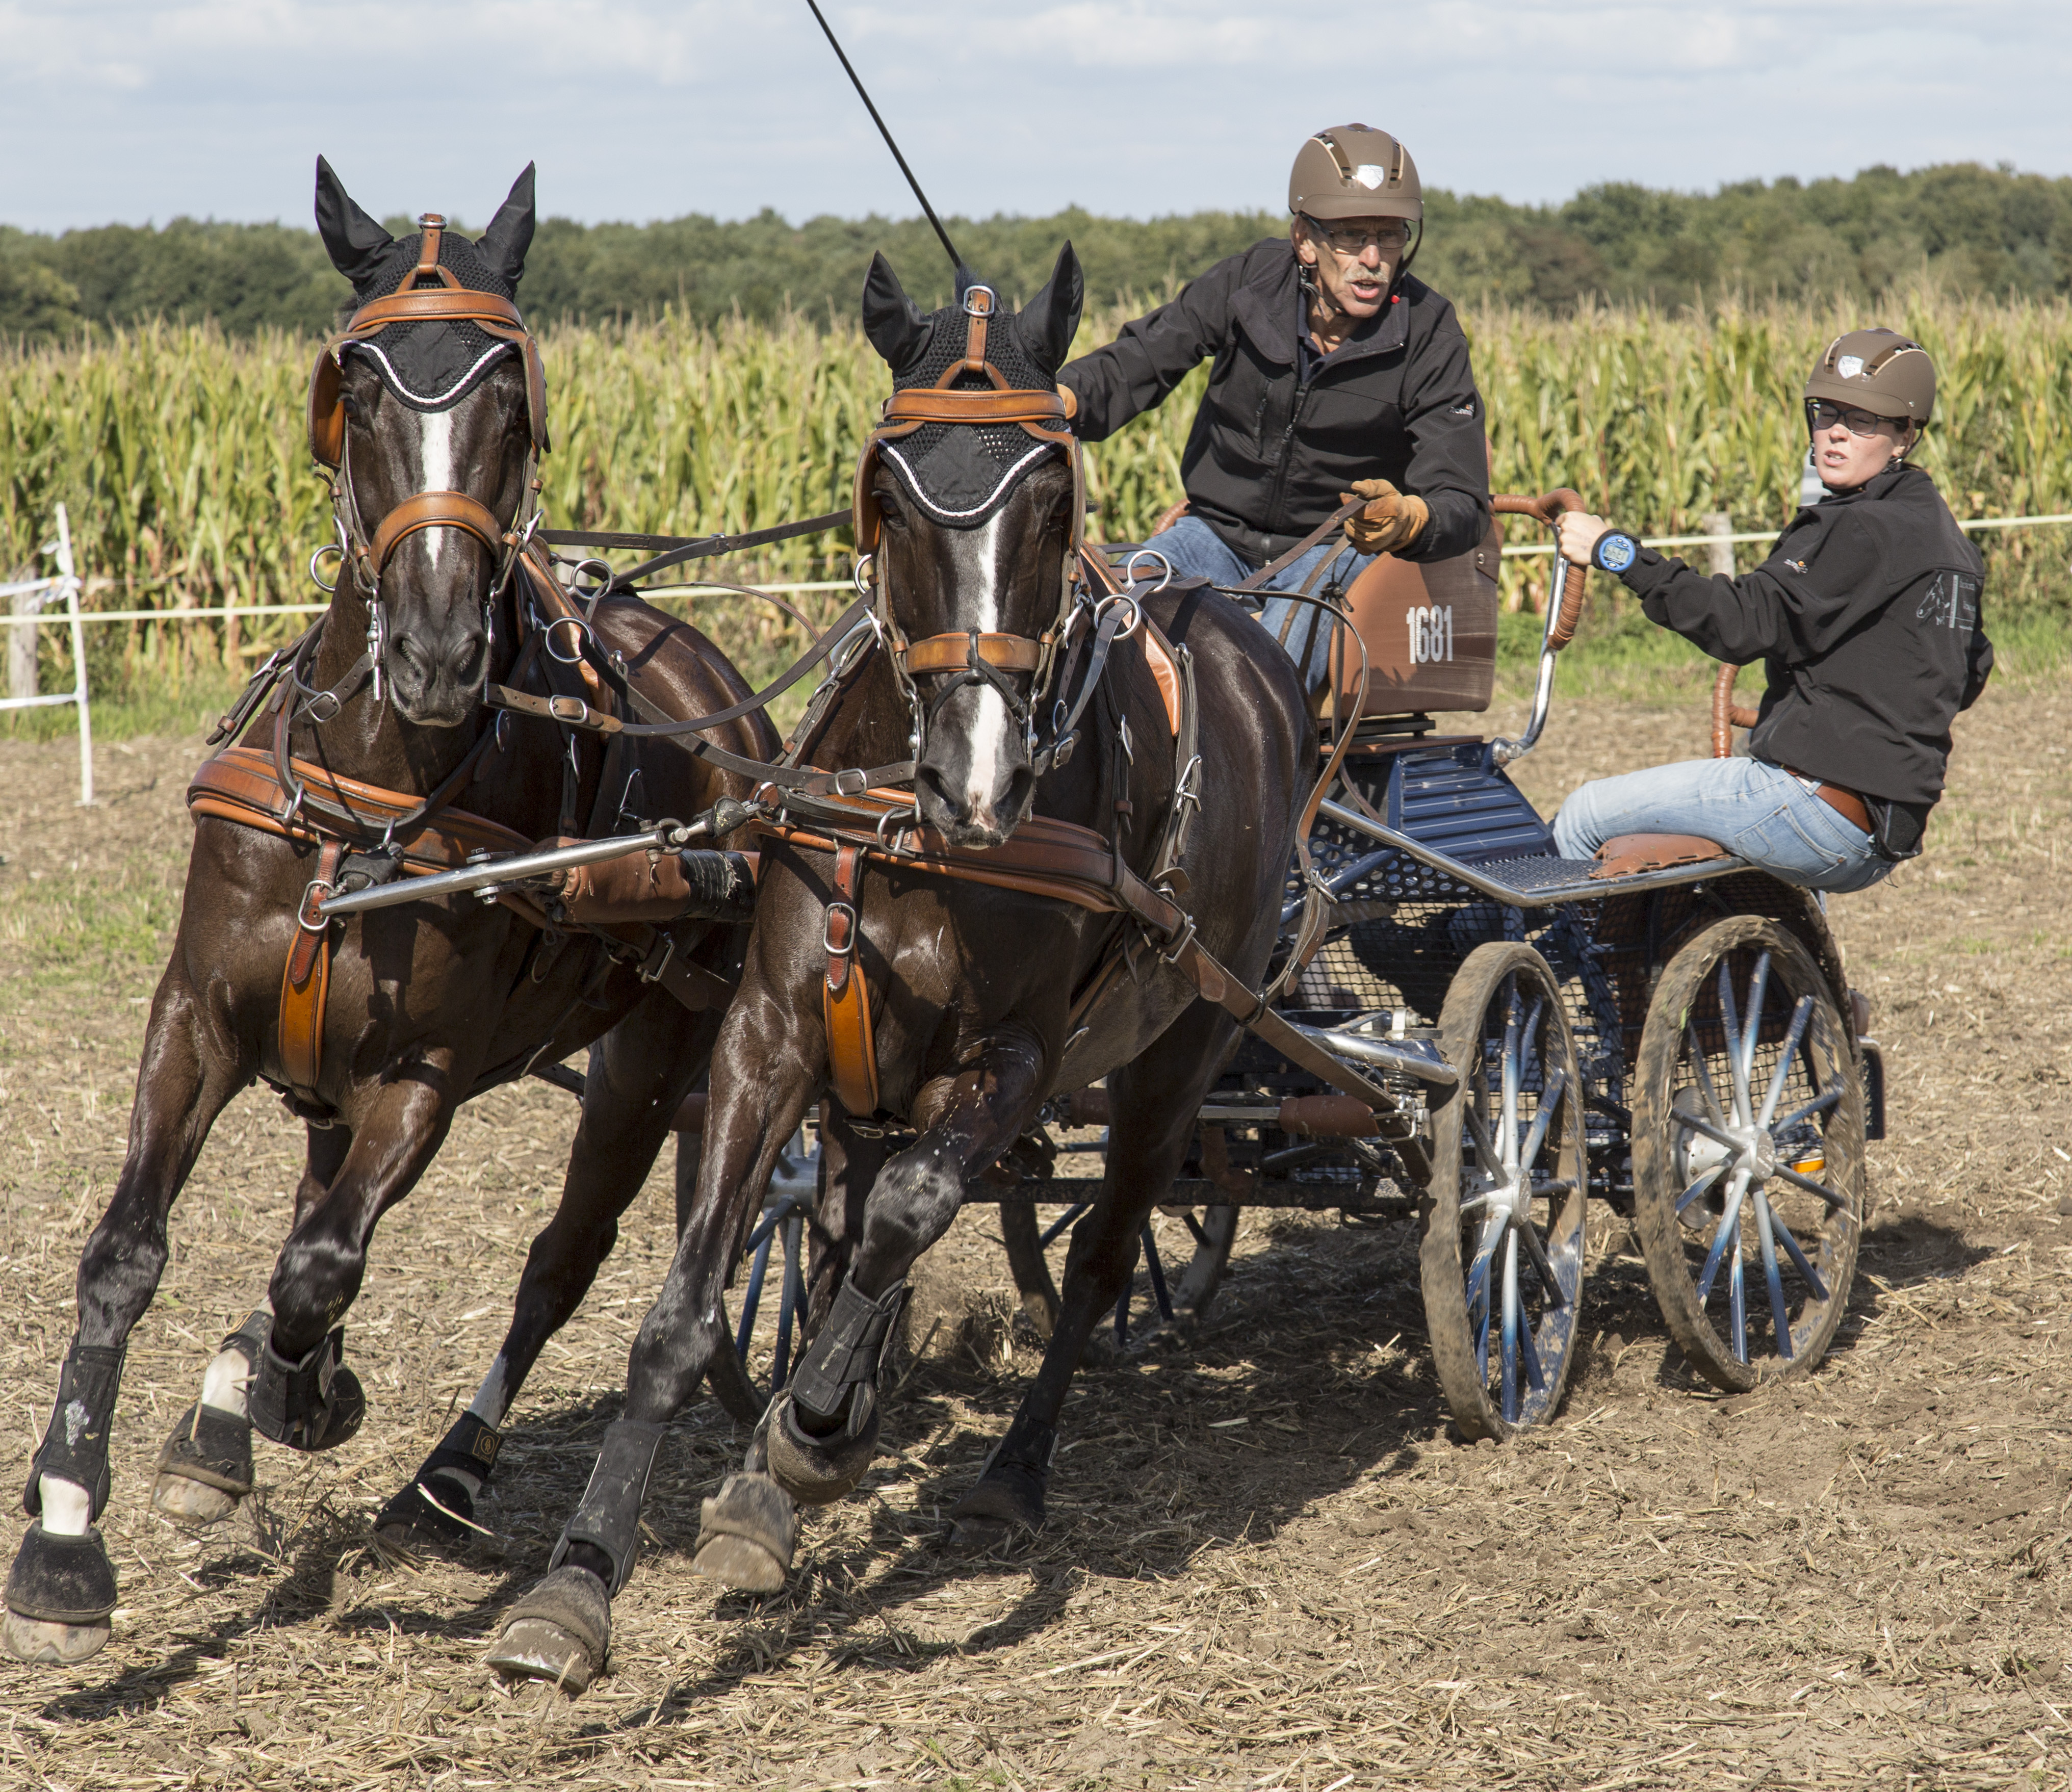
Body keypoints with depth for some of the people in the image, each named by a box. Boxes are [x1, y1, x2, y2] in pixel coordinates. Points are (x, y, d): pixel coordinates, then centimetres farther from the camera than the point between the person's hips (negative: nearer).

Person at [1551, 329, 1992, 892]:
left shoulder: (1864, 532, -16)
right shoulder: (1934, 526, 14)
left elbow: (1747, 624, -26)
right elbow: (1969, 677, 24)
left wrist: (1619, 554, -26)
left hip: (1819, 804, -11)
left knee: (1586, 815, -2)